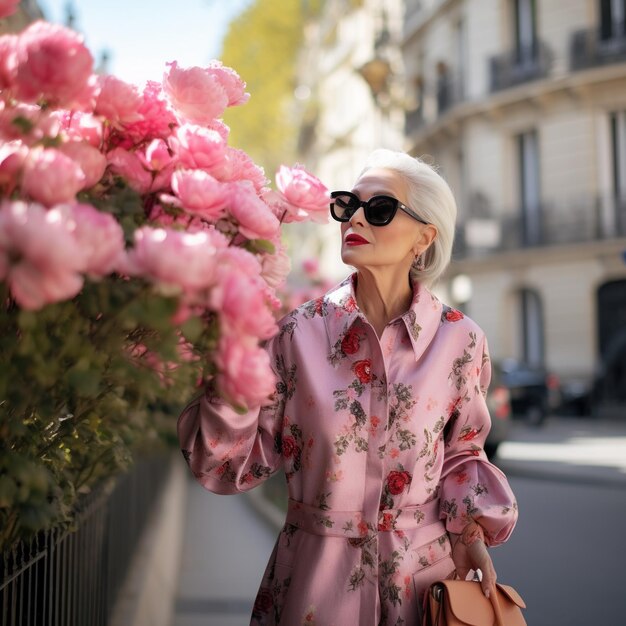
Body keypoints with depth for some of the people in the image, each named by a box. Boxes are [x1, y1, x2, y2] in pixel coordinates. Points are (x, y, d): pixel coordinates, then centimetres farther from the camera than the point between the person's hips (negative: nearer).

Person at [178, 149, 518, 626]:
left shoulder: (460, 341, -7)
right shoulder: (300, 333, -9)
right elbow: (238, 465, -9)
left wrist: (469, 531, -5)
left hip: (425, 575, 1)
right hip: (315, 578, 0)